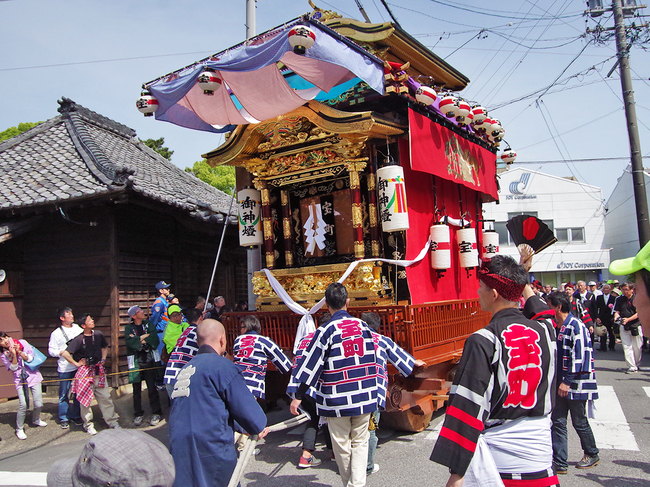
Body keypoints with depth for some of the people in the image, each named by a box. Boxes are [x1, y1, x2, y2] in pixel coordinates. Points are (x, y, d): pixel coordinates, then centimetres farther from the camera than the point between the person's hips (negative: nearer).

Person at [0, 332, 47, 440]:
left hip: (33, 376, 1)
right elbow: (13, 368, -5)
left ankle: (36, 420, 28)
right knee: (23, 405, -17)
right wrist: (13, 355, -16)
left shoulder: (23, 343, 1)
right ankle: (19, 429, 3)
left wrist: (19, 351, -15)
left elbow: (30, 358, -2)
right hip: (20, 380, -1)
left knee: (39, 404, -3)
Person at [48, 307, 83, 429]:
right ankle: (63, 418, 16)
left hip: (79, 366, 3)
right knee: (64, 394, 3)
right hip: (64, 368, -3)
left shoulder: (78, 328, 6)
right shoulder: (56, 333, -2)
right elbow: (51, 350, -3)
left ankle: (75, 416, 23)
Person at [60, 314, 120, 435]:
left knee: (105, 396, 5)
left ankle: (113, 421, 13)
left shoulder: (98, 334, 4)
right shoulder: (79, 339, -11)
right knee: (85, 398, 3)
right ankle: (88, 424, 17)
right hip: (84, 372, -3)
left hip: (99, 371, 4)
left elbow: (105, 347, 23)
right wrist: (76, 363, -8)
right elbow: (65, 353, -15)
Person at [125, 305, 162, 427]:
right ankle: (138, 414, 18)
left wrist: (139, 338, -8)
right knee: (136, 389, 5)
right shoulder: (129, 328, 5)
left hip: (149, 359, 0)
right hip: (135, 361, 0)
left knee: (152, 387, 1)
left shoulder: (149, 324, 9)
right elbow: (130, 341, -14)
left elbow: (154, 339, -5)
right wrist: (145, 337, -10)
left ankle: (156, 413, 10)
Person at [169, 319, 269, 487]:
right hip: (210, 448, -7)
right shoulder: (222, 365, -10)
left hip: (178, 447, 7)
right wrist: (259, 427, 14)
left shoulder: (185, 369, 14)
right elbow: (244, 404, -8)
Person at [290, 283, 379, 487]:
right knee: (360, 442, 13)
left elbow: (311, 365, -12)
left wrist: (298, 397, -5)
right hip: (364, 397, 4)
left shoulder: (326, 331, -13)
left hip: (337, 400, -3)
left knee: (342, 445, 12)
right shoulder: (363, 326, 2)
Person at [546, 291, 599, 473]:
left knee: (579, 421, 7)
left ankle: (592, 455, 30)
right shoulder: (558, 326, 11)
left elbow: (579, 355, -21)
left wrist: (568, 382, -21)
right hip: (561, 383, 8)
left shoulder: (575, 326, -16)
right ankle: (559, 463, 10)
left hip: (576, 383, -8)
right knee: (558, 421, 5)